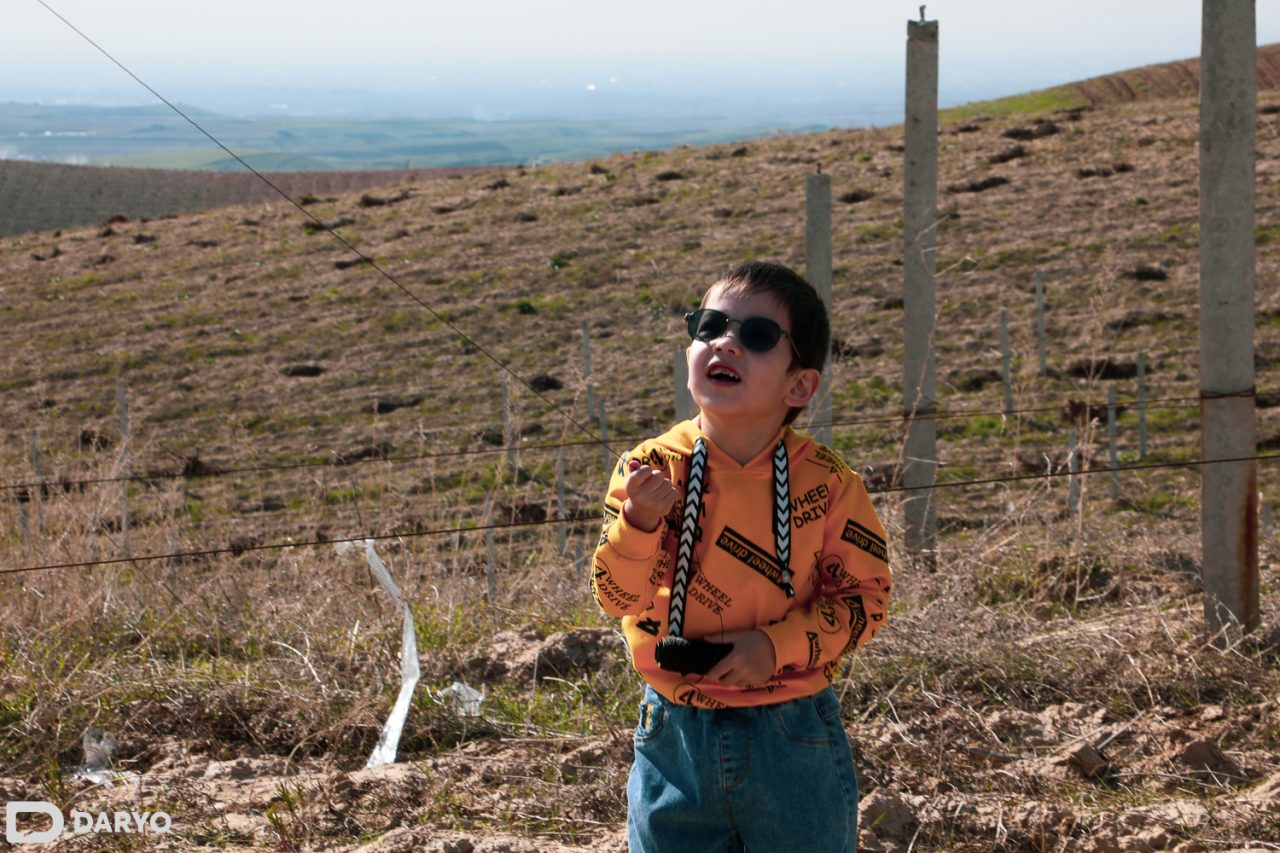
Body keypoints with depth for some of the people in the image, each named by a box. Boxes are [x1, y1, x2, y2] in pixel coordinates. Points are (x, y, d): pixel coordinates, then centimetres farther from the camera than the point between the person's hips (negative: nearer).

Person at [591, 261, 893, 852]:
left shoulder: (827, 484, -11)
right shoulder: (652, 470, -7)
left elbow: (863, 597, -5)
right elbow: (619, 598, -11)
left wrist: (777, 646, -19)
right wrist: (639, 522, -30)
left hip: (793, 737, -1)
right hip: (676, 732, 1)